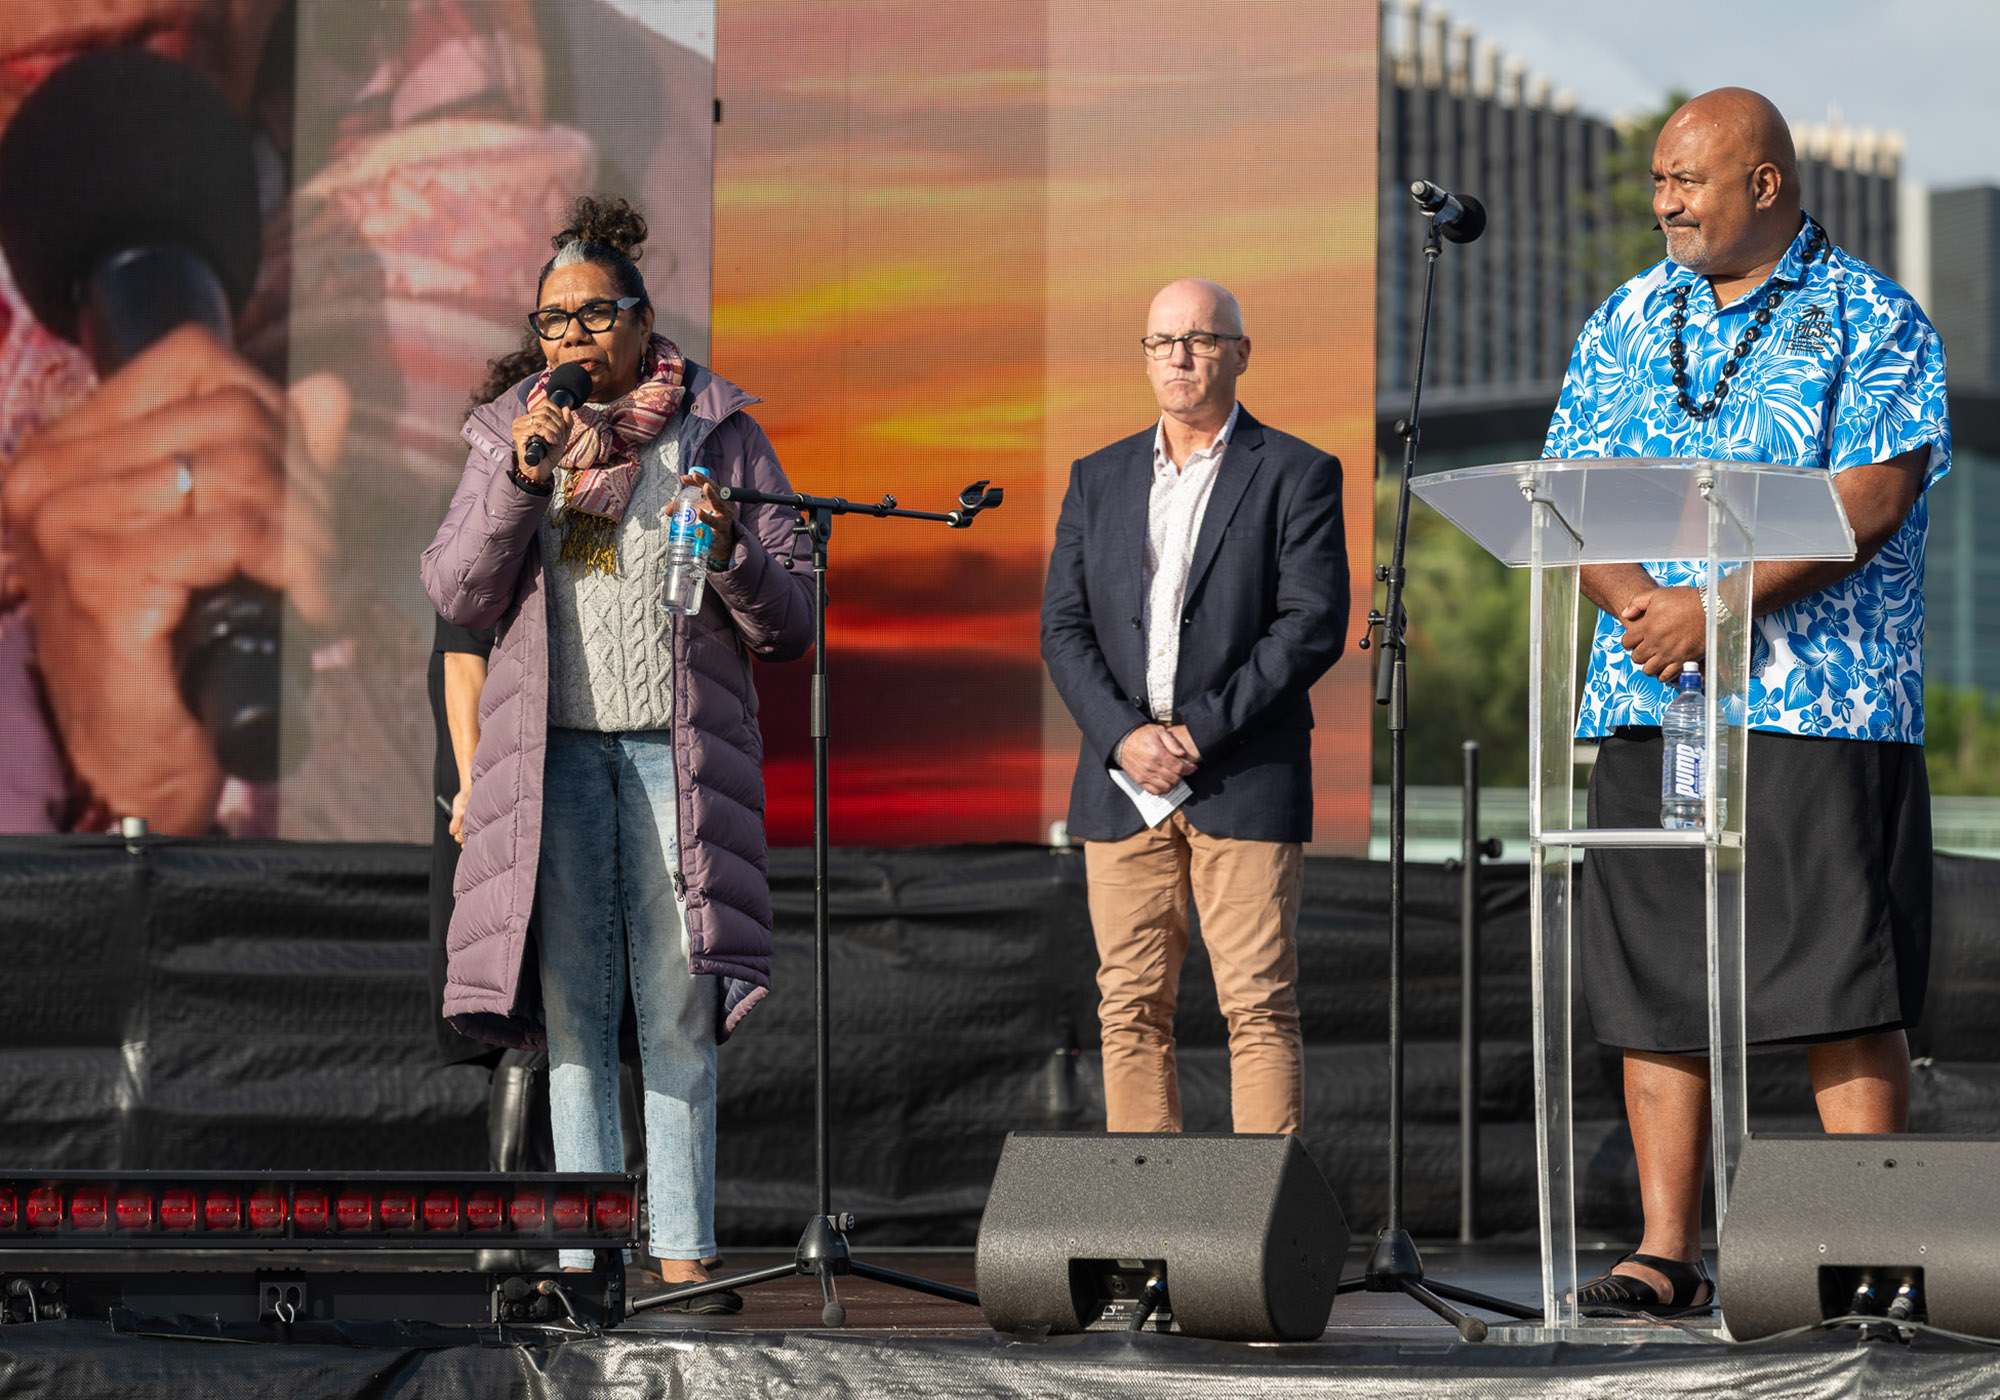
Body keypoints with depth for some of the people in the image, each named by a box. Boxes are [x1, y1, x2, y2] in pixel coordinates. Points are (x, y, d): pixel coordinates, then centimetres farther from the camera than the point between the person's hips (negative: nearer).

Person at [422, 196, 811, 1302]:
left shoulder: (719, 435, 7)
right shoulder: (509, 433, 12)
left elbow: (787, 626, 5)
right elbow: (457, 597, 1)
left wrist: (731, 548, -15)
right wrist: (521, 478, -9)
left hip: (676, 746, -2)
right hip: (554, 746, 2)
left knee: (677, 1012, -6)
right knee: (573, 1003, 0)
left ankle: (682, 1254, -5)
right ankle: (586, 1252, 2)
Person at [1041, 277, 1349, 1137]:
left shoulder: (1296, 476, 4)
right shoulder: (1098, 480, 16)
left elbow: (1313, 623, -6)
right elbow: (1063, 627, 9)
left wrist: (1200, 732, -12)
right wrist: (1123, 736, -8)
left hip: (1246, 778, -4)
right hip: (1122, 782, 4)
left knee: (1259, 1008, -6)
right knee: (1131, 1011, 2)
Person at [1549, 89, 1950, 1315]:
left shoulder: (1871, 319, 1)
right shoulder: (1628, 323, 16)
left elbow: (1871, 498, -11)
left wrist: (1718, 603, -18)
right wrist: (1635, 601, -11)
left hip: (1822, 701, -5)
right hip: (1645, 698, 5)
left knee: (1845, 990, -7)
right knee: (1653, 983, 3)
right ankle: (1667, 1251, 8)